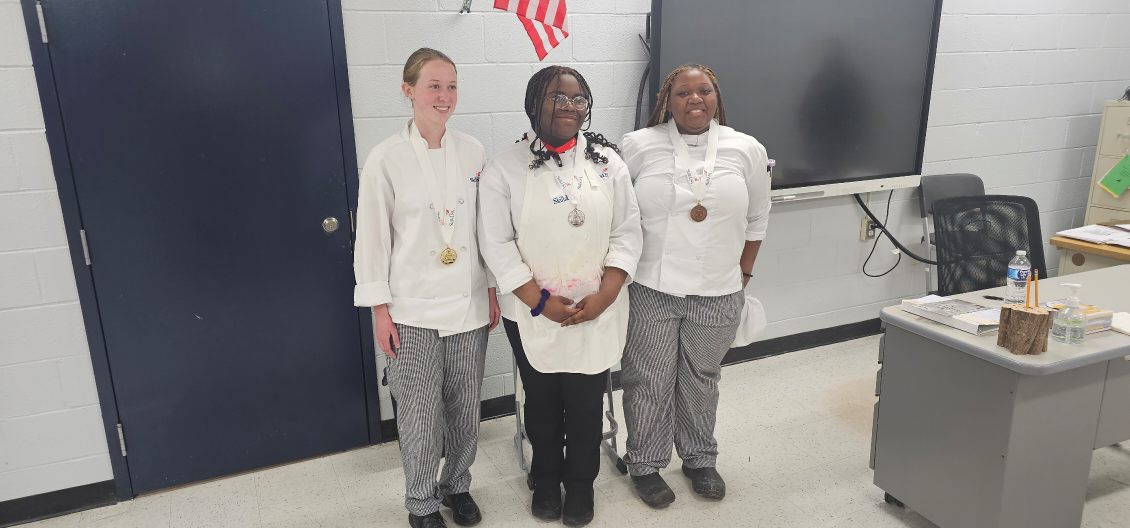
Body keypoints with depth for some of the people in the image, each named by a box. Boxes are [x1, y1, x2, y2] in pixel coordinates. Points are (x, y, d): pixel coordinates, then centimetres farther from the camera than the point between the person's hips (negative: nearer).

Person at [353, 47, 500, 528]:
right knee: (419, 414, 6)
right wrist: (379, 310, -5)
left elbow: (487, 225, 7)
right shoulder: (386, 159, -8)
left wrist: (493, 290, 8)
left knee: (465, 406, 14)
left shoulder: (472, 152, 0)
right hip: (413, 309, -3)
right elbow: (372, 238, -5)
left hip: (469, 304, 3)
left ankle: (458, 485, 38)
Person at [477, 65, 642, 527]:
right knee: (541, 401, 16)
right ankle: (546, 479, 40)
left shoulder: (608, 161, 0)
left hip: (597, 312, 1)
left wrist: (605, 295, -12)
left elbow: (627, 232, 0)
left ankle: (581, 483, 36)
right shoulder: (505, 167, -7)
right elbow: (496, 243, -9)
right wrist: (540, 301, -15)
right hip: (530, 314, -1)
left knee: (586, 402, 11)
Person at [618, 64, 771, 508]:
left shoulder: (747, 150, 1)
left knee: (701, 380, 18)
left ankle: (700, 459, 38)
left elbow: (756, 219, 11)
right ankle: (645, 465, 29)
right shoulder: (638, 146, -6)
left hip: (718, 294, 2)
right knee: (649, 380, 9)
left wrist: (743, 274, 11)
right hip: (650, 290, -2)